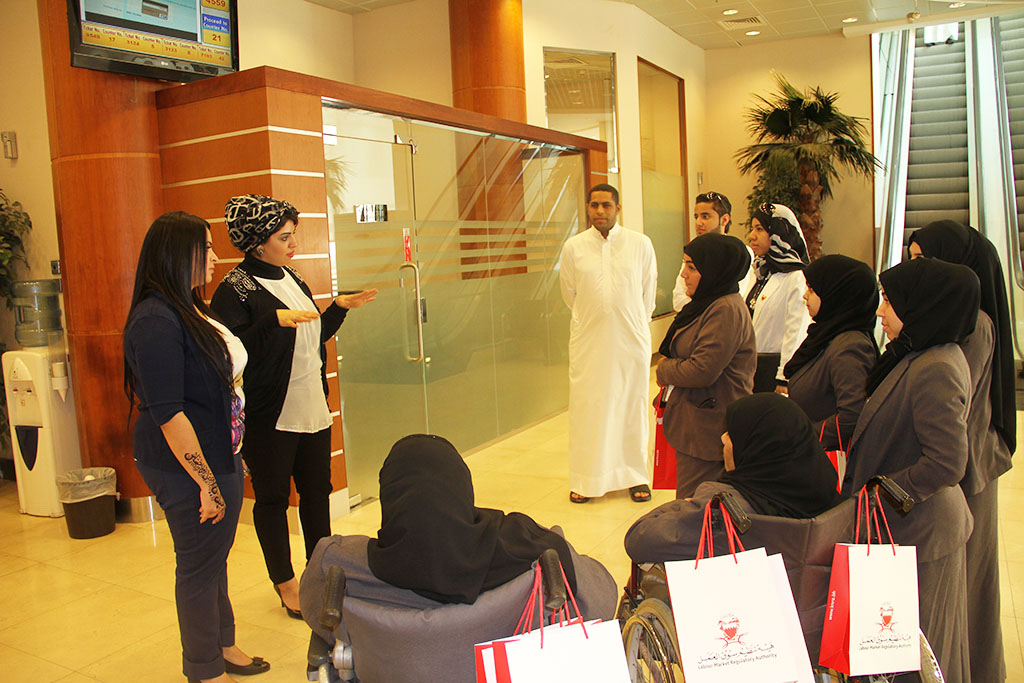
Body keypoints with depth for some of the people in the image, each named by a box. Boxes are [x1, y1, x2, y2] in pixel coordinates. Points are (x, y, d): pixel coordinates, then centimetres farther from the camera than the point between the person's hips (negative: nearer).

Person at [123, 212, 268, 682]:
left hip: (221, 458, 10)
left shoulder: (191, 309, 9)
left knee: (216, 558, 21)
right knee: (199, 565, 6)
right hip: (190, 467, -9)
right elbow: (167, 414, -24)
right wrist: (206, 482, -21)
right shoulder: (156, 321, -21)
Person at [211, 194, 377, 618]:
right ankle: (285, 582, 24)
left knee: (316, 490, 15)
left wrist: (340, 308, 10)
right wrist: (275, 319, -31)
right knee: (273, 498, 7)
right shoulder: (235, 291, -13)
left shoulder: (291, 279, 11)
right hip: (271, 418, -7)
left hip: (312, 409, 8)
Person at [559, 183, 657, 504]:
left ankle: (636, 475, 22)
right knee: (586, 407, 3)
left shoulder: (641, 244, -2)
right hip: (588, 342, 0)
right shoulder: (573, 247, -1)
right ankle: (585, 479, 15)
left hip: (631, 340, 0)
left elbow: (648, 292, 9)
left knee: (632, 405, 8)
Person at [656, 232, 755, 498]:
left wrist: (664, 371, -6)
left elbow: (702, 371, -23)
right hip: (694, 426, 10)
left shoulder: (727, 310, -18)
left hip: (709, 433, -10)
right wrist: (671, 367, 2)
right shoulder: (707, 303, 13)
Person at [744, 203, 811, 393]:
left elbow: (796, 334, -17)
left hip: (775, 367, -8)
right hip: (751, 365, 8)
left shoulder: (796, 279, -14)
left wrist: (784, 379, -17)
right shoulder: (762, 273, 13)